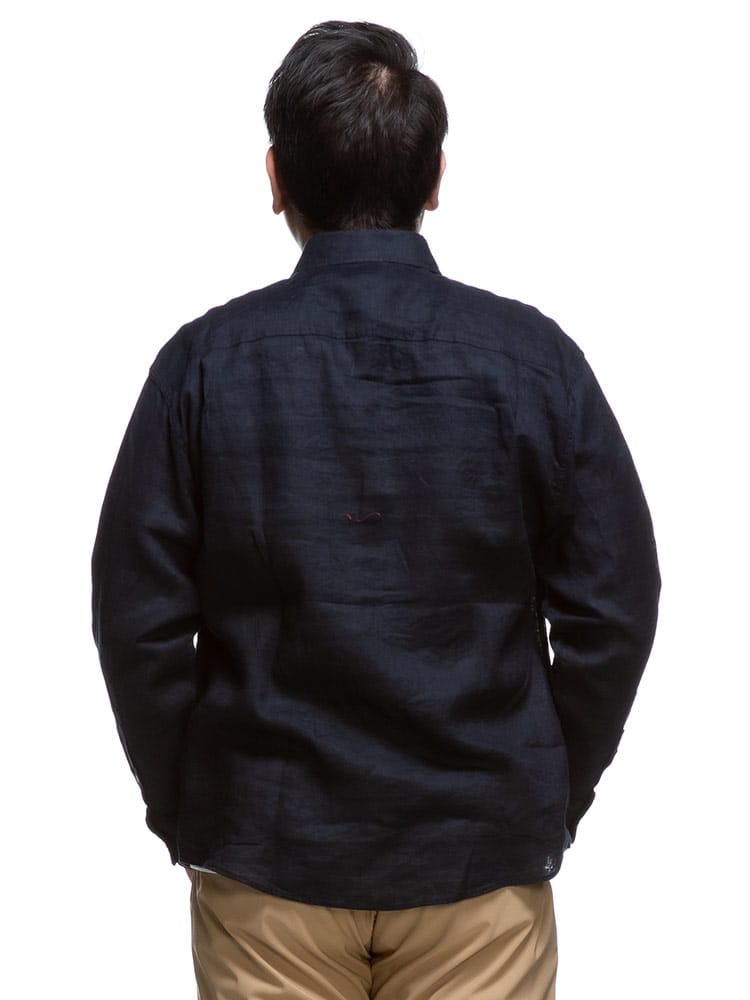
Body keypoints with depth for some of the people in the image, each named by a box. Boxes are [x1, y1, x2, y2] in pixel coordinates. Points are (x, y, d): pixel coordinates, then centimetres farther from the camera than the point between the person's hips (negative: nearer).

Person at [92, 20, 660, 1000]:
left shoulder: (207, 361, -8)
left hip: (267, 853, 0)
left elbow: (139, 621, -6)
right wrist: (554, 796, 8)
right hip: (485, 851, 0)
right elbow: (612, 611, -5)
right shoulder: (534, 358, -7)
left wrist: (185, 809, 7)